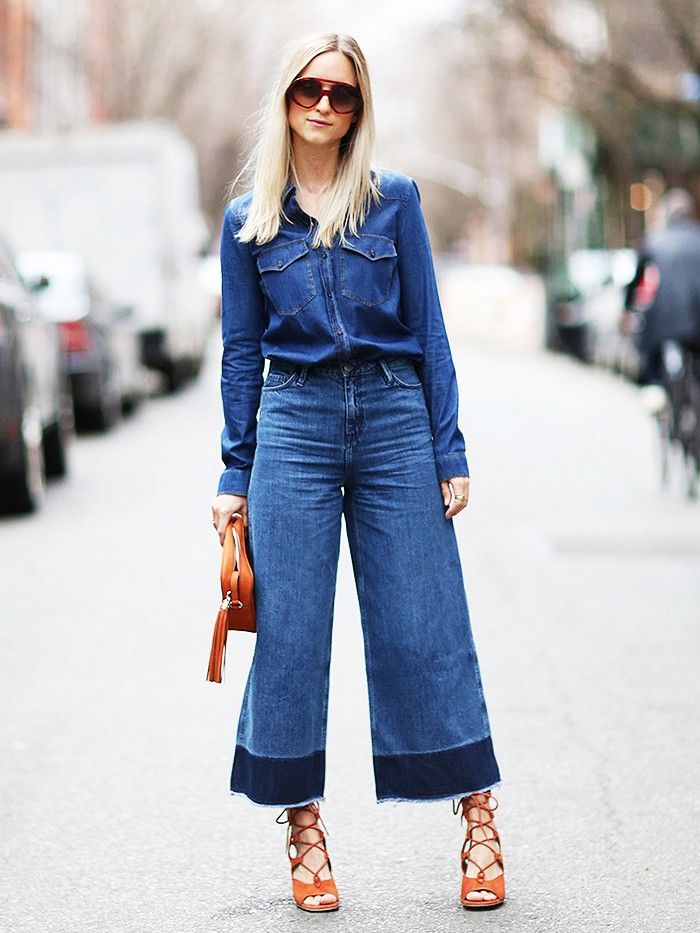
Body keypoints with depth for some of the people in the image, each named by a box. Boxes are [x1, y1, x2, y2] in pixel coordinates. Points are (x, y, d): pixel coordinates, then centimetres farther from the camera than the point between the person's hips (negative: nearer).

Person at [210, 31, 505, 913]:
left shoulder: (394, 199, 5)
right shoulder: (248, 219, 8)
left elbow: (428, 332, 4)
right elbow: (240, 352, 10)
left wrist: (450, 453, -1)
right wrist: (235, 474, 6)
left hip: (394, 415, -1)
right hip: (294, 421, 1)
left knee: (424, 631, 1)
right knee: (290, 634, 1)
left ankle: (479, 821, 10)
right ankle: (303, 828, 13)